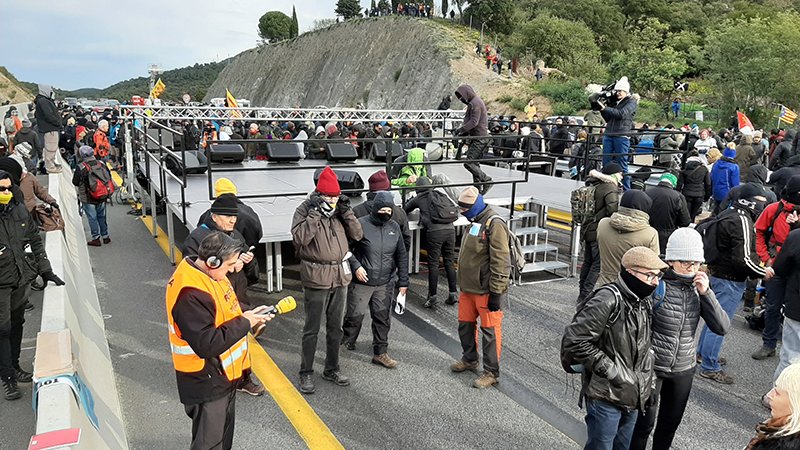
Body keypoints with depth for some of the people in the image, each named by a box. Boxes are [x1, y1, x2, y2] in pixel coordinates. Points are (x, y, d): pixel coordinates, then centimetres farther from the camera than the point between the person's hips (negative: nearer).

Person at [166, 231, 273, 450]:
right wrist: (244, 323, -23)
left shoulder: (209, 274, 0)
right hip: (206, 384, -9)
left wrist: (247, 316, -3)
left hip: (224, 374, 9)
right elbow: (207, 345, -32)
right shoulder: (190, 293, -31)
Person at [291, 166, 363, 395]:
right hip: (317, 278, -5)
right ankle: (306, 373, 19)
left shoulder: (340, 211, 7)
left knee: (335, 327, 16)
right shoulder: (304, 210, -9)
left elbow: (357, 234, 3)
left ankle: (332, 369, 31)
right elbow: (300, 238, -22)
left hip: (340, 276, 5)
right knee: (312, 329, 4)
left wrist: (346, 211, -7)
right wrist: (315, 213, -24)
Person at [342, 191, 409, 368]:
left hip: (383, 284, 4)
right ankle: (346, 344, 28)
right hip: (361, 282, -4)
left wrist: (403, 282, 8)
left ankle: (380, 353, 22)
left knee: (383, 318, 8)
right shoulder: (361, 224, -11)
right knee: (355, 316, 2)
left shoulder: (394, 227, 4)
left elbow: (402, 256, 10)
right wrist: (356, 266, -17)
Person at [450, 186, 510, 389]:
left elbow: (500, 261, -22)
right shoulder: (475, 222, 13)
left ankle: (491, 373, 14)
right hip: (469, 287, 9)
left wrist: (496, 292, -21)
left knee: (490, 330, 2)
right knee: (465, 323, 20)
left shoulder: (494, 224, -18)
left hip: (486, 291, -9)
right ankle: (469, 359, 39)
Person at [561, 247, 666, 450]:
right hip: (606, 397, -8)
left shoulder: (642, 302, 6)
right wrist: (609, 370, -21)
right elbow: (574, 340, -25)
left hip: (631, 395, 8)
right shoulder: (608, 300, -23)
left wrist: (647, 380, 12)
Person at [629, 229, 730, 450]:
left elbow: (722, 328, -6)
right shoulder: (656, 285, -18)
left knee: (670, 424, 20)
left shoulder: (697, 288, -2)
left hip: (683, 369, 5)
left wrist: (706, 293, -17)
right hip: (651, 366, -5)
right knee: (644, 422, 7)